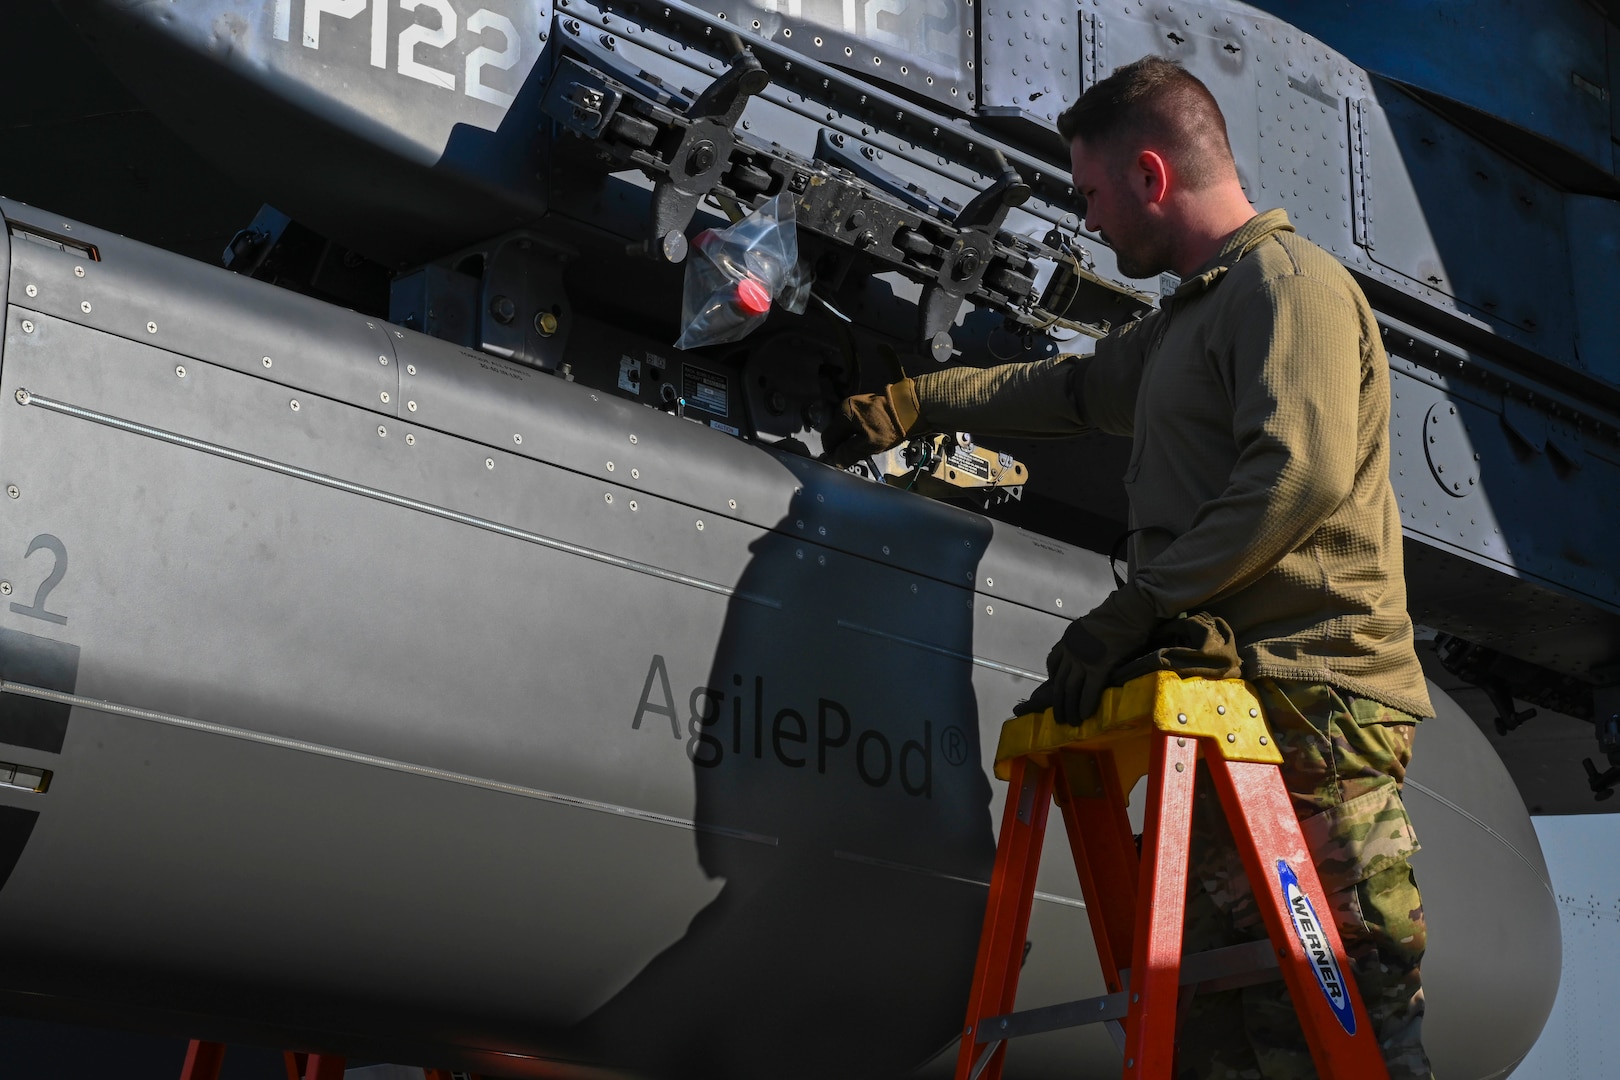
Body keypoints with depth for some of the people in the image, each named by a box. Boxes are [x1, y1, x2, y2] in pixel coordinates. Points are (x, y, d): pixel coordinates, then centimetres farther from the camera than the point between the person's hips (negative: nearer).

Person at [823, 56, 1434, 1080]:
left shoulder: (1290, 280, -4)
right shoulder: (1192, 318, 27)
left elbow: (1301, 472, -19)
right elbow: (1074, 387, 44)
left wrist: (1136, 607, -18)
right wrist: (912, 403, 47)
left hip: (1314, 701, -9)